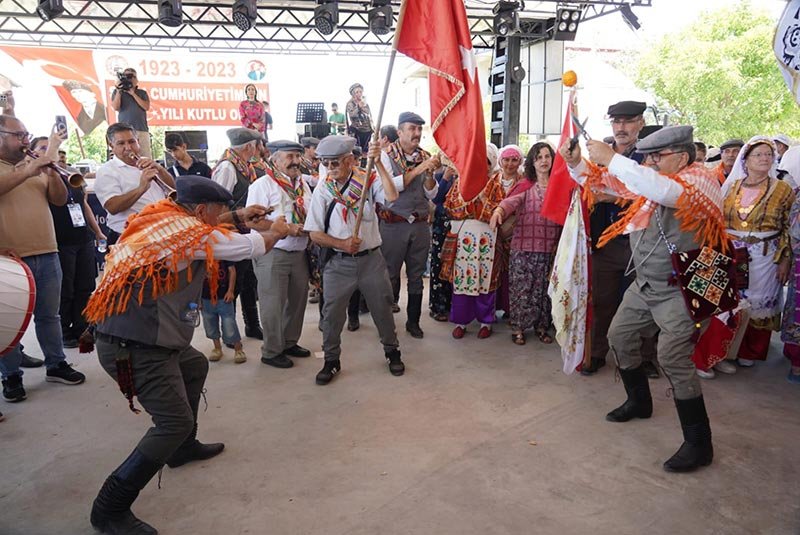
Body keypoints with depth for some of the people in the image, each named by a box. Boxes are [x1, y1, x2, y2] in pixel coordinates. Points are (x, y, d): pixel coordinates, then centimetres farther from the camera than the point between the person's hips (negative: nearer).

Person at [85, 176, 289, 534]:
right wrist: (276, 231, 16)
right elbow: (256, 245, -4)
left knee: (195, 366, 27)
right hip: (137, 347, -10)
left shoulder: (164, 218, 6)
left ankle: (183, 447, 39)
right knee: (175, 423, -12)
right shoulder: (193, 235, -17)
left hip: (136, 333, 11)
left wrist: (237, 217, 29)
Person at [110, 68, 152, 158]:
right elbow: (116, 107, 2)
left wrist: (133, 93, -1)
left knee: (146, 158, -7)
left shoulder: (142, 93, 18)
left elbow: (147, 107, 1)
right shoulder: (117, 92, 15)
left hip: (142, 129, 2)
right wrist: (119, 91, -3)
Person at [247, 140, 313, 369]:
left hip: (299, 253, 7)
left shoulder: (302, 184, 14)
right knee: (273, 305, 0)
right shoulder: (262, 185, -9)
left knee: (297, 300, 15)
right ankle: (271, 351, 16)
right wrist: (285, 228, -20)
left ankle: (290, 342, 33)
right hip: (272, 254, -7)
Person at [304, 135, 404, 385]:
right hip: (338, 262, 0)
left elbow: (392, 196, -25)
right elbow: (314, 233, -3)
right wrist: (342, 244, -16)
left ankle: (392, 351, 33)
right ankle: (331, 360, 25)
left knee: (383, 308, 12)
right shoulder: (323, 190, -3)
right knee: (332, 313, 5)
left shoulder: (368, 180, -4)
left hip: (371, 259, 0)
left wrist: (378, 163, -26)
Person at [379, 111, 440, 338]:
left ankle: (413, 321, 26)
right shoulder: (387, 155, -5)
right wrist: (418, 169, -22)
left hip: (420, 224, 4)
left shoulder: (426, 156, 6)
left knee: (416, 275, 12)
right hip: (393, 224, -4)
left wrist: (430, 173, -13)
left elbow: (431, 194, 5)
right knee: (391, 274, 6)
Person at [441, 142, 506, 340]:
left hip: (487, 237, -2)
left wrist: (481, 194, -12)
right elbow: (450, 206, 3)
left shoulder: (497, 182, 4)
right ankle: (460, 320, 15)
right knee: (460, 277, 2)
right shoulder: (462, 179, 11)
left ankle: (486, 321, 18)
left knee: (485, 277, 3)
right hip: (463, 236, 2)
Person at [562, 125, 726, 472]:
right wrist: (576, 163, -7)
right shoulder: (649, 179, 6)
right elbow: (606, 182, 12)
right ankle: (639, 402, 37)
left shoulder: (701, 180, -16)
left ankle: (698, 444, 2)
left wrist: (611, 158, -33)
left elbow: (664, 191, -38)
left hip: (679, 290, -8)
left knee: (673, 358, -14)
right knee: (620, 337, 14)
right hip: (645, 284, 9)